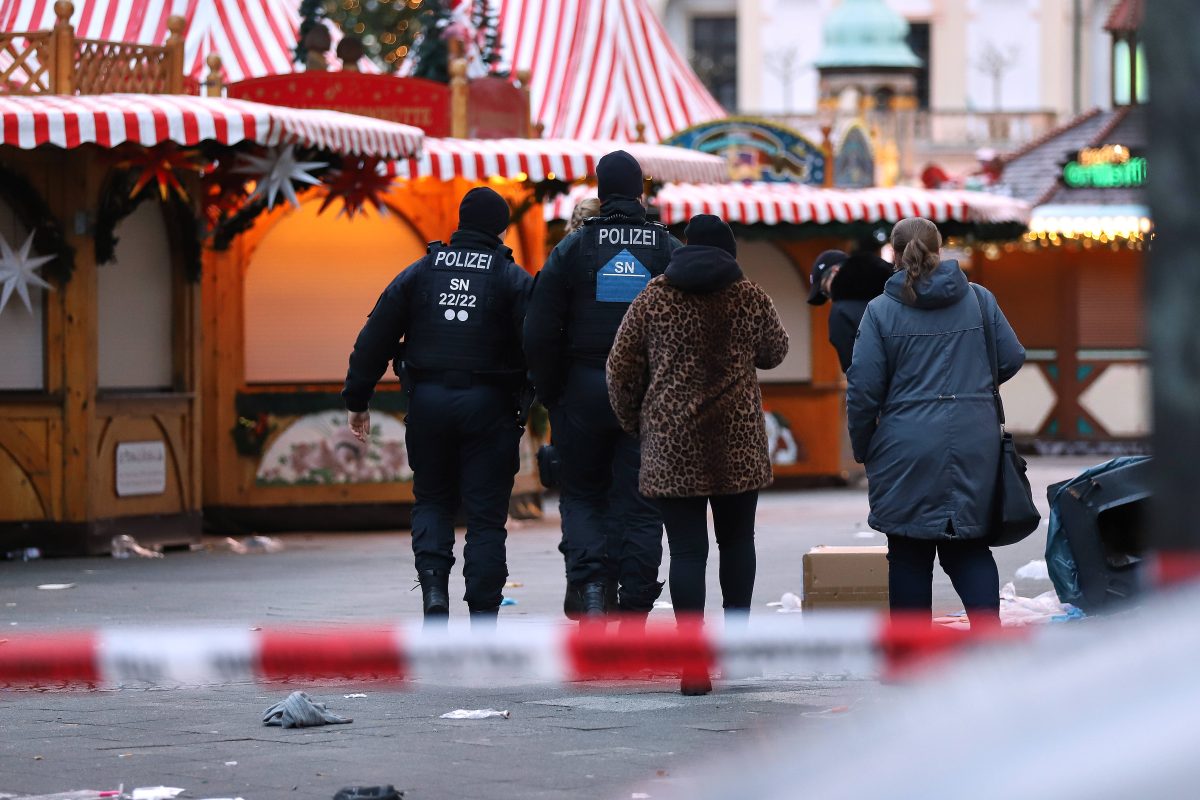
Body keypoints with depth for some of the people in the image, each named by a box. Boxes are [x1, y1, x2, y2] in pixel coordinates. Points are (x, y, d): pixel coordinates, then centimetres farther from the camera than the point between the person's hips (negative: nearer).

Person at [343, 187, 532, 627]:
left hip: (429, 402, 2)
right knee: (485, 514, 3)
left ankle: (433, 583, -7)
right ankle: (482, 616, 0)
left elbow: (375, 338, 6)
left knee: (432, 501, 18)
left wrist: (357, 399, 11)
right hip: (488, 406, -2)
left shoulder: (420, 273, 7)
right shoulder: (512, 279, -1)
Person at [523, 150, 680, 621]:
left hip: (585, 389, 0)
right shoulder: (670, 251, 2)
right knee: (640, 504, 5)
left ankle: (589, 580, -8)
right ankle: (635, 605, 2)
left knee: (582, 494, 13)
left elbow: (539, 338, -3)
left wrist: (551, 397, 7)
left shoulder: (571, 250, 0)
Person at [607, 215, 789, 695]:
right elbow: (774, 352, 16)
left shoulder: (655, 297, 1)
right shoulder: (749, 297, 1)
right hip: (737, 441, 1)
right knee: (737, 540, 18)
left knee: (687, 549, -2)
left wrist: (631, 421, 18)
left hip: (672, 441, -1)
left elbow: (622, 367, 4)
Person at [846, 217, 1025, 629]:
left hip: (908, 447, -2)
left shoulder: (880, 310, -4)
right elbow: (1012, 358, 10)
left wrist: (861, 447, 8)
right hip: (975, 443, 3)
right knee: (970, 547, 11)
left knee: (909, 553, 6)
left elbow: (863, 389, -5)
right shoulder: (979, 299, 5)